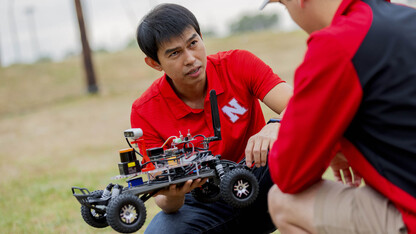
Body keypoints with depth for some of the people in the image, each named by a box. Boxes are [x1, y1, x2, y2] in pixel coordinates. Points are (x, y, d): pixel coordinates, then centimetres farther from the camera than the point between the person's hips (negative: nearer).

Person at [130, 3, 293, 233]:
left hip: (260, 188, 0)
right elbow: (161, 195, -12)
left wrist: (275, 128, -45)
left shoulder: (237, 65, -10)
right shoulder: (145, 113, -12)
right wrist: (172, 198, -38)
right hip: (204, 204, 0)